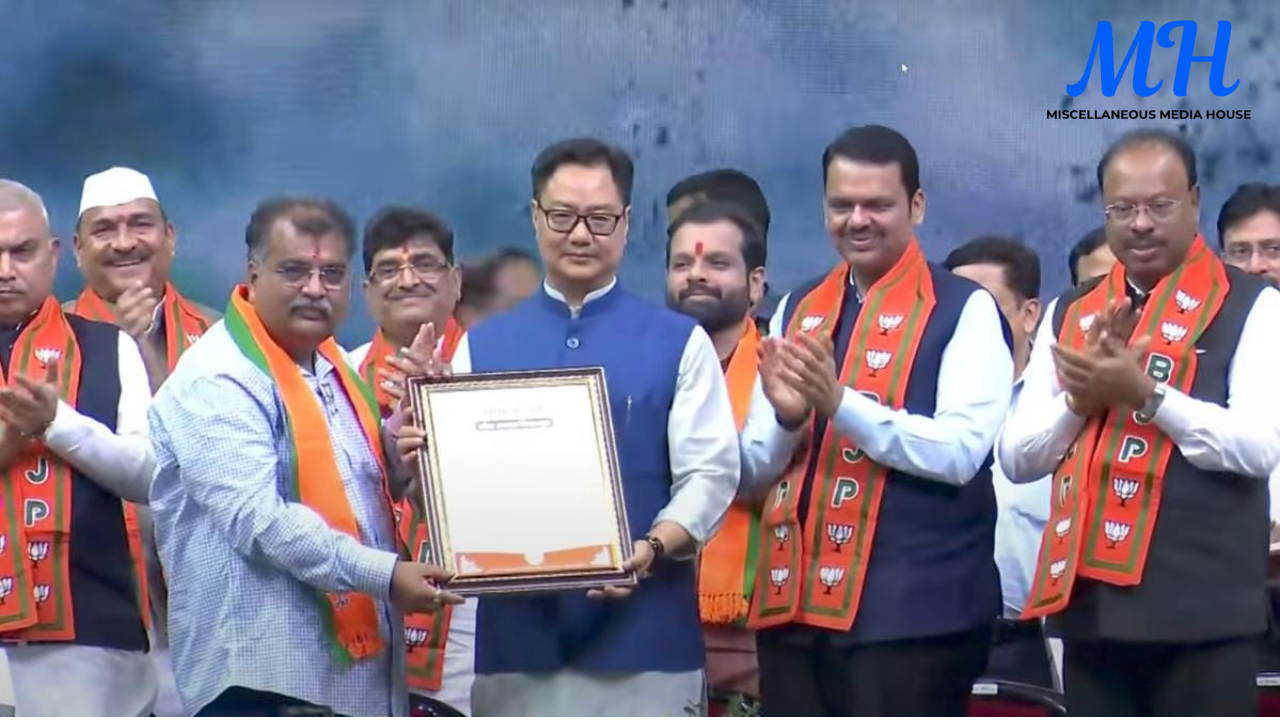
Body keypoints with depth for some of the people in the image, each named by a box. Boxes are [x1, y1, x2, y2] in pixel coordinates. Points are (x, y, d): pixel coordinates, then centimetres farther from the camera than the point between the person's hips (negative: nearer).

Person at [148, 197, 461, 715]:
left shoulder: (335, 368, 17)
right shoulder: (217, 382, -13)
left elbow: (380, 482, 26)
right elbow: (258, 518, -22)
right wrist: (383, 573, -24)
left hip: (355, 663, 10)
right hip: (263, 674, -9)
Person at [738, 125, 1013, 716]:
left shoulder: (965, 310, -3)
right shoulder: (797, 311, 14)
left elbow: (960, 451, -17)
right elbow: (751, 469, 12)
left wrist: (840, 404, -24)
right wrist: (787, 418, -10)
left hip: (911, 607, -6)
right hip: (795, 602, 6)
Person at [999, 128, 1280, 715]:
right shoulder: (1069, 314, 14)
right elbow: (1016, 459, 9)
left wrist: (1146, 394, -19)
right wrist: (1080, 398, -8)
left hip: (1201, 608, -5)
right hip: (1093, 603, 5)